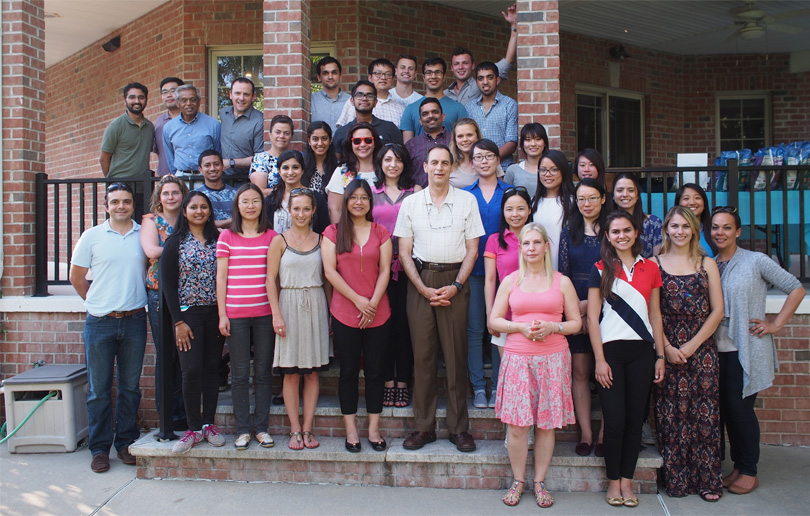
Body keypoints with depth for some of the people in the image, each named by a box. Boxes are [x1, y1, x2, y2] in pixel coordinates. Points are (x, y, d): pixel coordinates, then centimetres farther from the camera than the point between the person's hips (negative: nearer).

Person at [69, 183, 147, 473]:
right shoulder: (92, 236, 1)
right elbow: (76, 277, 8)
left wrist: (133, 301, 9)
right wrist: (99, 303, 10)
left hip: (134, 321, 1)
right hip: (100, 323, -1)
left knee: (130, 386, 10)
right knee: (99, 389, 5)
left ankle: (126, 442, 22)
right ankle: (99, 448, 16)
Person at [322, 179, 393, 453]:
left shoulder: (381, 232, 7)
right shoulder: (333, 232, 3)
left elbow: (384, 271, 2)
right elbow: (330, 271, -4)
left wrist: (372, 303, -10)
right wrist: (357, 300, -11)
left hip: (377, 314, 1)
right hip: (344, 314, -1)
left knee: (375, 371, 7)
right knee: (349, 371, 6)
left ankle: (373, 428, 17)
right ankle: (351, 430, 16)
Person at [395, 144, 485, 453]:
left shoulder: (467, 201, 6)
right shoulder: (411, 203, 8)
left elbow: (472, 249, 4)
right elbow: (404, 251, 5)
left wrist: (455, 286, -8)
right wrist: (424, 288, -6)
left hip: (455, 281, -1)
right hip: (420, 280, 1)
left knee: (456, 355, 0)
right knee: (422, 354, 2)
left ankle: (459, 427, 10)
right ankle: (424, 426, 11)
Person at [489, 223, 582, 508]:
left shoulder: (562, 282, 8)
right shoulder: (510, 281, 8)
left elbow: (576, 323, 8)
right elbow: (494, 321, 8)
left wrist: (552, 327, -10)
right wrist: (521, 327, -8)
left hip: (553, 358, 0)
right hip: (517, 358, 0)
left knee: (546, 424, 3)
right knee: (516, 425, -2)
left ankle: (540, 482, 18)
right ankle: (518, 481, 16)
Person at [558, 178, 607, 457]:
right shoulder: (568, 233, 10)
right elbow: (563, 274, 6)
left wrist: (591, 303, -10)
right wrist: (575, 309, -6)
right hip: (576, 310, 2)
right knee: (580, 372, 3)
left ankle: (604, 434, 8)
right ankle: (586, 433, 9)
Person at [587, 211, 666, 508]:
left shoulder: (650, 268, 10)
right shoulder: (601, 269, 2)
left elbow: (655, 315, 12)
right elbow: (592, 317, -1)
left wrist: (660, 355, 7)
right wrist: (600, 359, -8)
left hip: (642, 351, 3)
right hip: (611, 350, -2)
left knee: (635, 419, 5)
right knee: (615, 420, -3)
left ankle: (627, 480, 18)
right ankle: (613, 481, 14)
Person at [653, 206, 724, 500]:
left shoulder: (707, 264, 8)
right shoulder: (654, 264, 4)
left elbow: (717, 311, 3)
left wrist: (691, 346, -7)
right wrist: (667, 348, -9)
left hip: (701, 349, 1)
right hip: (666, 350, -1)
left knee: (704, 413, 1)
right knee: (670, 414, 1)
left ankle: (708, 481, 12)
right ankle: (675, 481, 11)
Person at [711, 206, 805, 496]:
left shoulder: (756, 261, -3)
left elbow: (796, 289, 0)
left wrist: (776, 325, -5)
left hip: (747, 350, -4)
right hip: (718, 349, 5)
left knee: (740, 407, -5)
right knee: (726, 409, 7)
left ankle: (749, 472, 11)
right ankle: (738, 466, 22)